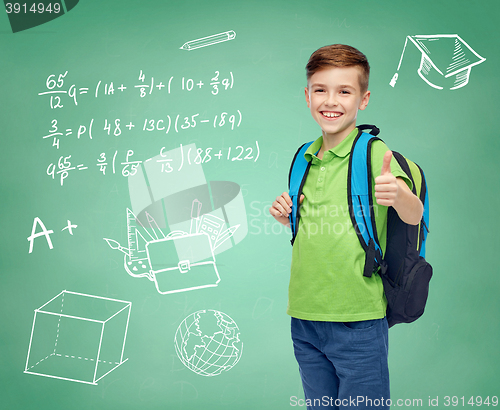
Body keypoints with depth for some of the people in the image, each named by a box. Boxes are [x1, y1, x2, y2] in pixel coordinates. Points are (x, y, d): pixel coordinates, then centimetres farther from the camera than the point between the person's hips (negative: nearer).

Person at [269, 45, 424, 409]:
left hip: (358, 323, -5)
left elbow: (414, 216, -22)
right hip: (305, 317, 6)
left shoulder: (373, 153, -9)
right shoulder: (305, 159, 8)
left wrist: (398, 194, -44)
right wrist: (287, 217, 0)